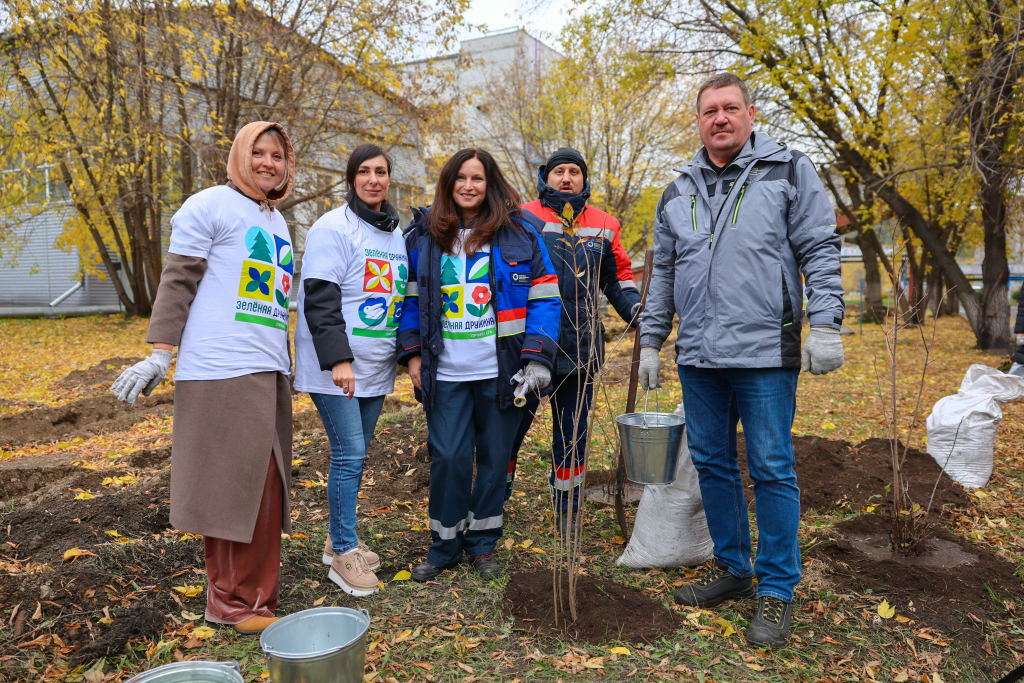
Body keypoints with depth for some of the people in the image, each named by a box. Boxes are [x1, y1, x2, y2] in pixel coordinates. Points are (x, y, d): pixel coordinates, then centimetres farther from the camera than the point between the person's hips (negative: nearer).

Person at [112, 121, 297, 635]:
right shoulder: (211, 205, -1)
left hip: (269, 373, 8)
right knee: (231, 482, -2)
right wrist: (159, 353, -12)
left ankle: (257, 595, 21)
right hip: (222, 370, -7)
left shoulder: (277, 224, 22)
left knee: (264, 487, 10)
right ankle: (229, 599, 12)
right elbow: (177, 283, -6)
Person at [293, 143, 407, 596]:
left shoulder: (396, 234, 14)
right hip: (336, 368, -7)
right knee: (349, 453, -8)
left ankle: (339, 539, 27)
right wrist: (338, 358, -21)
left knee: (355, 453, 13)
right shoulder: (333, 228, -8)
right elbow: (320, 298, -15)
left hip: (376, 368, 7)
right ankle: (344, 553, 5)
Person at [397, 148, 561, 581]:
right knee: (448, 459, 1)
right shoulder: (423, 236, 7)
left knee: (494, 459, 9)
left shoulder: (518, 235, 2)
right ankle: (445, 546, 21)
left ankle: (482, 544, 27)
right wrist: (412, 353, 1)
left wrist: (537, 358, -9)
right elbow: (410, 299, 11)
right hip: (445, 374, 1)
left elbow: (545, 298, 0)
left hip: (501, 373, 0)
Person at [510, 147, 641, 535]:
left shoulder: (602, 227, 10)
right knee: (511, 427, 7)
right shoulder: (523, 219, 0)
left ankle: (567, 509, 29)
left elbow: (617, 277, 18)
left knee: (572, 436, 13)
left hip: (579, 350, 3)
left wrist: (634, 307, 0)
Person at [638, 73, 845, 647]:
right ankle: (732, 569, 29)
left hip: (766, 354, -5)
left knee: (772, 470, 0)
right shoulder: (678, 194, 16)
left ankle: (777, 590, 15)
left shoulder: (788, 171, 4)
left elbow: (821, 250, -1)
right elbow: (664, 275, 19)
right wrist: (651, 341, 15)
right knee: (712, 465, 11)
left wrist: (825, 323, -12)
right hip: (699, 359, 5)